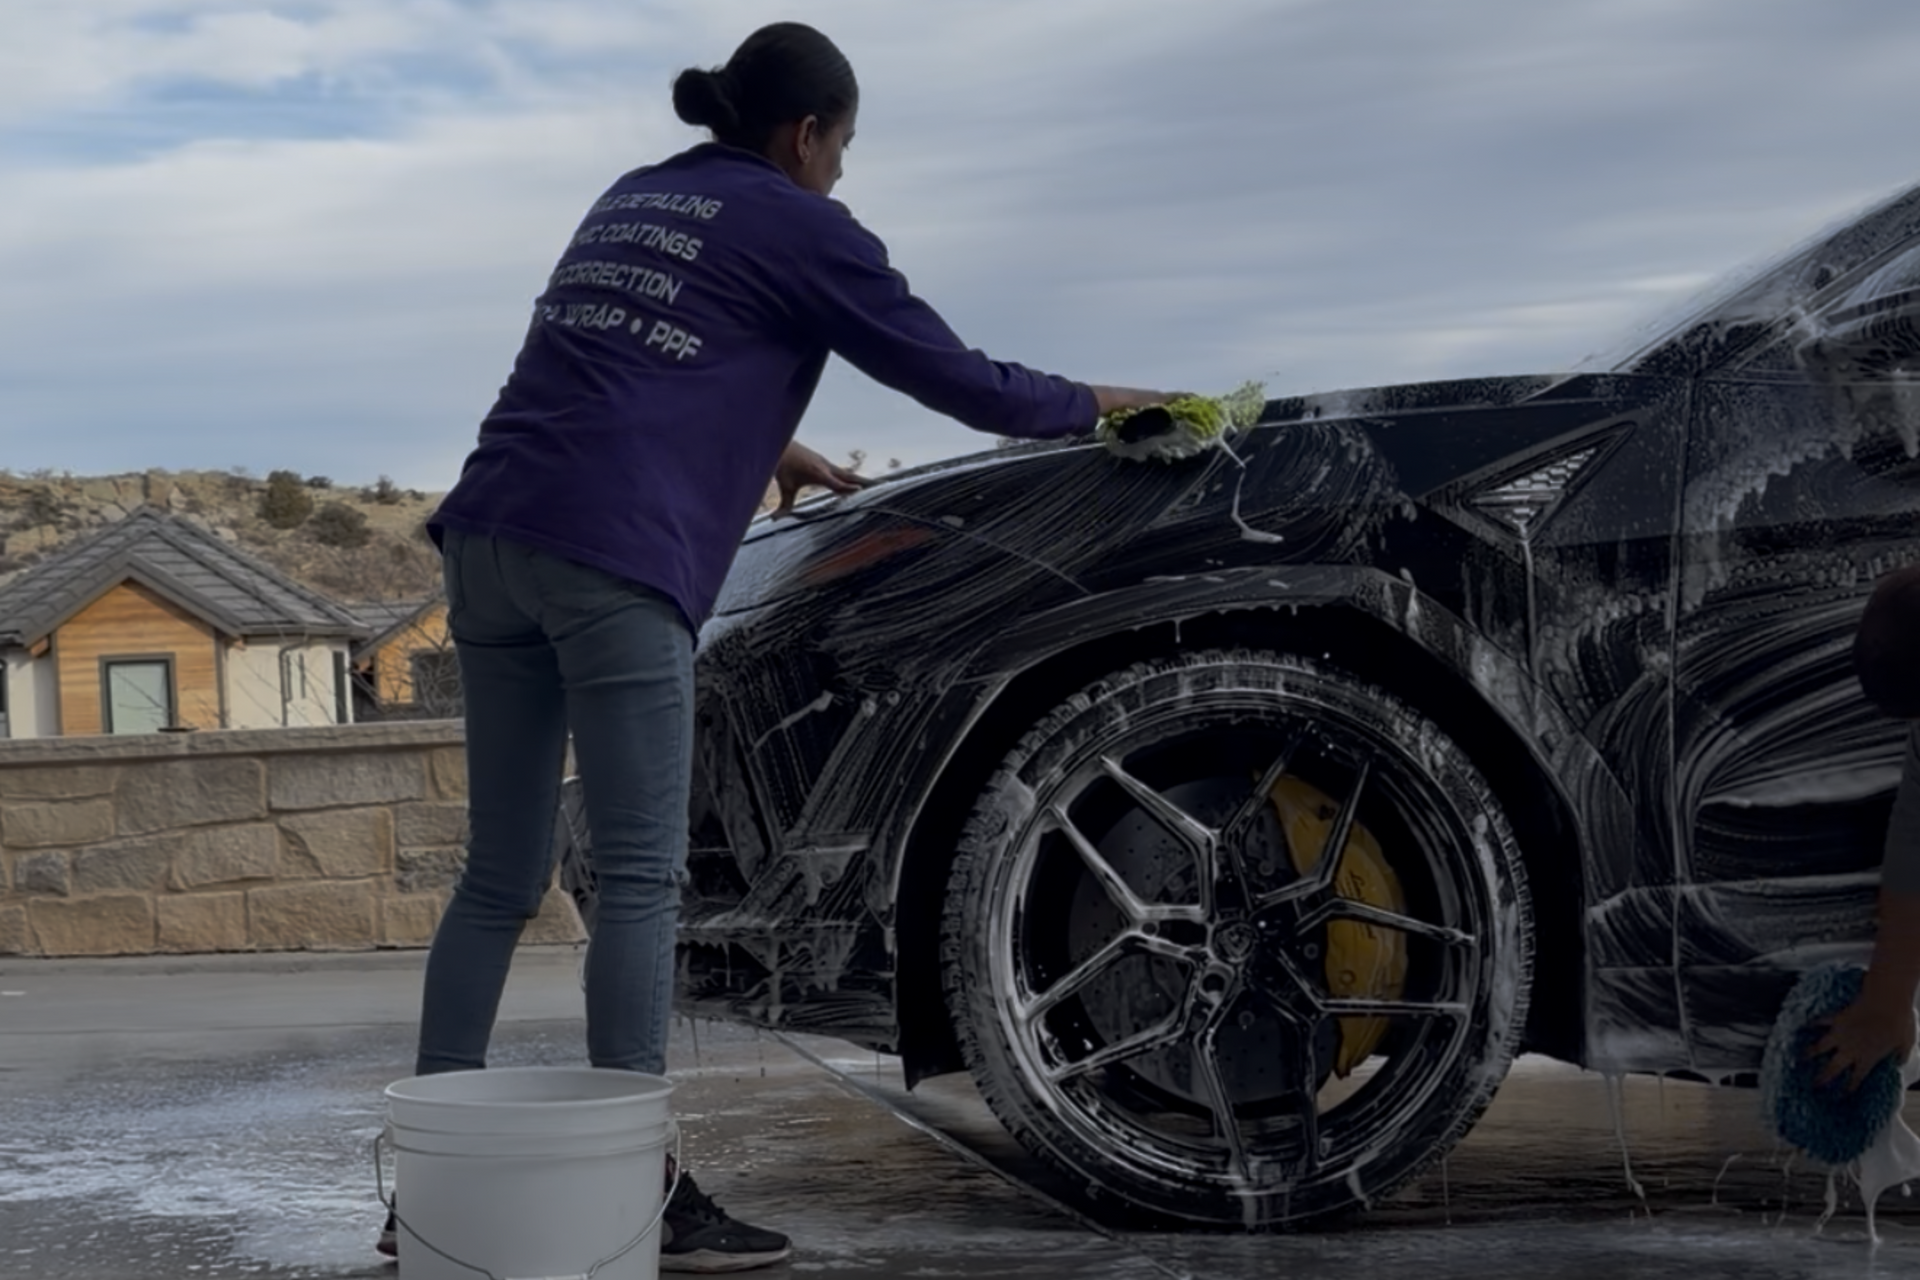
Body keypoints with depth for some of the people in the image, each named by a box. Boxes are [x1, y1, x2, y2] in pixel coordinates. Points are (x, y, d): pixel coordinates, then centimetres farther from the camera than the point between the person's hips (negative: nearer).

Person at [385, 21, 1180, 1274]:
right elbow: (954, 376, 9)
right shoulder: (800, 226, 6)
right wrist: (1091, 406, 25)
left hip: (491, 534, 7)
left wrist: (762, 448, 48)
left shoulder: (632, 201, 27)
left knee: (501, 878, 10)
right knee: (639, 879, -5)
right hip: (611, 556, -7)